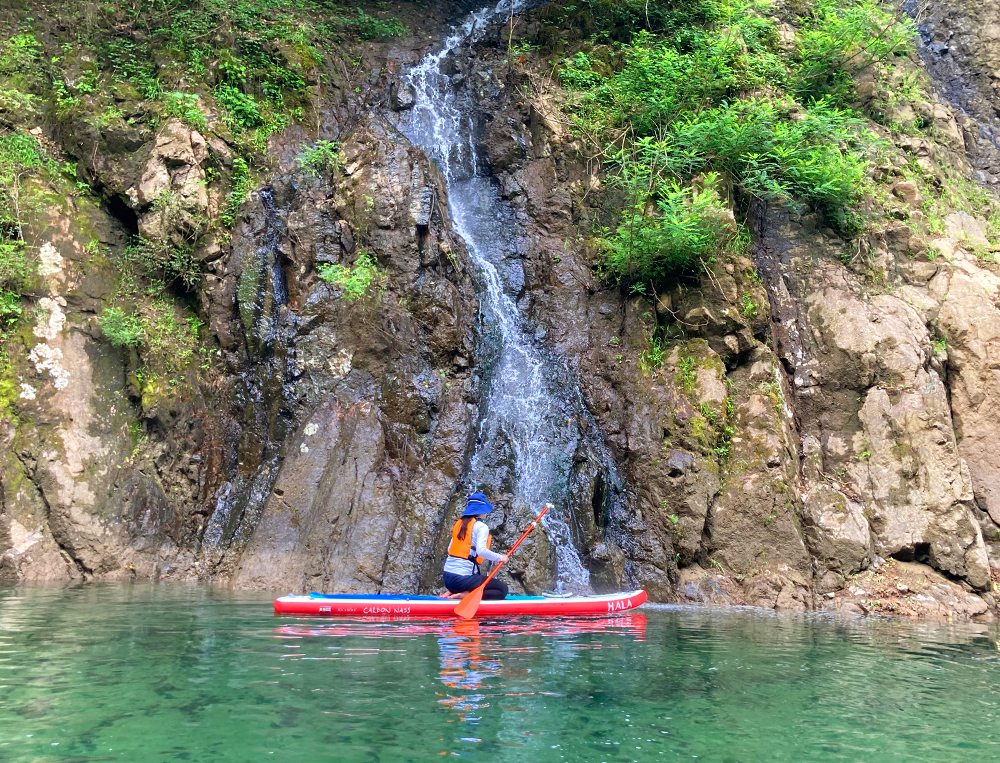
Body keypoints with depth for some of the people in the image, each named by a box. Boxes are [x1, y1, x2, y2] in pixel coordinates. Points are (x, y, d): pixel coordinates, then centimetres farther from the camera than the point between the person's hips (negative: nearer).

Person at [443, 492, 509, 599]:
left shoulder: (459, 523, 13)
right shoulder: (481, 527, -8)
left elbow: (449, 549, 14)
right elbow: (481, 550, -21)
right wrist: (500, 557, -8)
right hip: (463, 578, -8)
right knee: (503, 589, 0)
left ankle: (452, 593, 6)